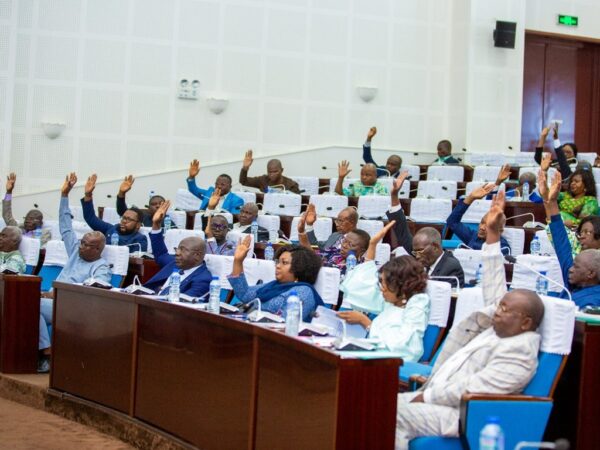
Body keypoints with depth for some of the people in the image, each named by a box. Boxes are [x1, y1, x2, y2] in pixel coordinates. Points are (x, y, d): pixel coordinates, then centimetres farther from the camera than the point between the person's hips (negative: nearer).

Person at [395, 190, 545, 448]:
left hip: (461, 414, -10)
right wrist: (493, 235, 15)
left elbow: (472, 389, -20)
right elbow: (494, 288, 17)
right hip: (436, 396, 10)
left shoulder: (519, 352, -14)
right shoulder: (500, 329, 14)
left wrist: (426, 397, -15)